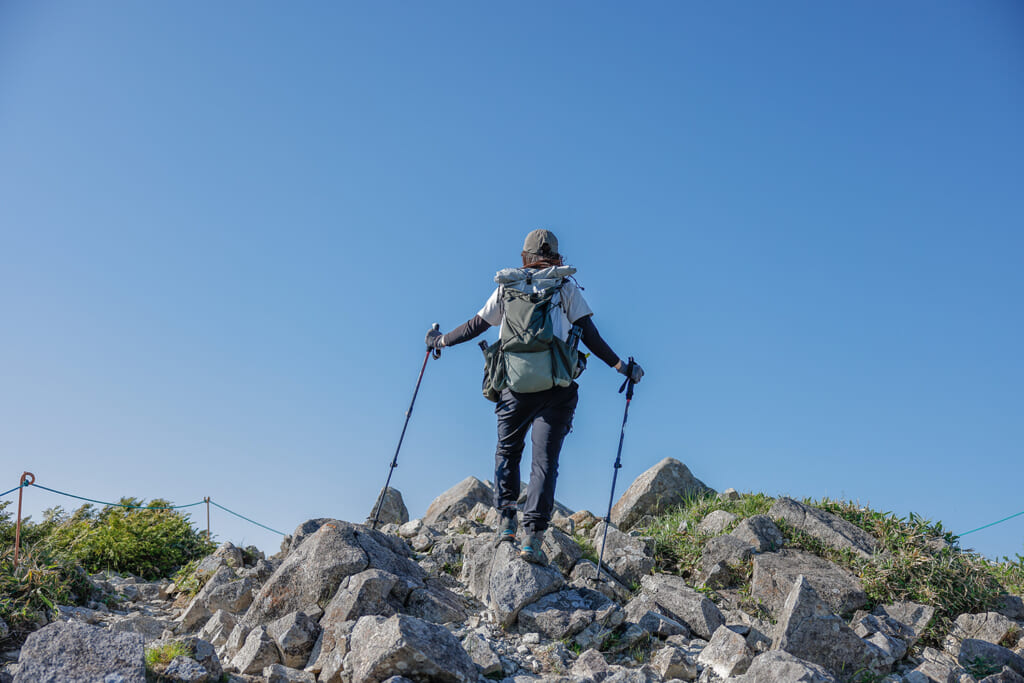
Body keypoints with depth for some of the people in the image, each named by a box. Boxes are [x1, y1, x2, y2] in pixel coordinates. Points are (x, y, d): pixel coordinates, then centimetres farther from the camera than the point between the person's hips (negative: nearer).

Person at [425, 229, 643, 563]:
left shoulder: (507, 286, 12)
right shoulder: (566, 287, 8)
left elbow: (475, 326, 17)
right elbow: (589, 336, 2)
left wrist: (441, 341, 32)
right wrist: (620, 366, 9)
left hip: (516, 385, 2)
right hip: (556, 388, -1)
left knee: (507, 450, 21)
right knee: (545, 459, 1)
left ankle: (506, 519, 14)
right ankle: (533, 536, -5)